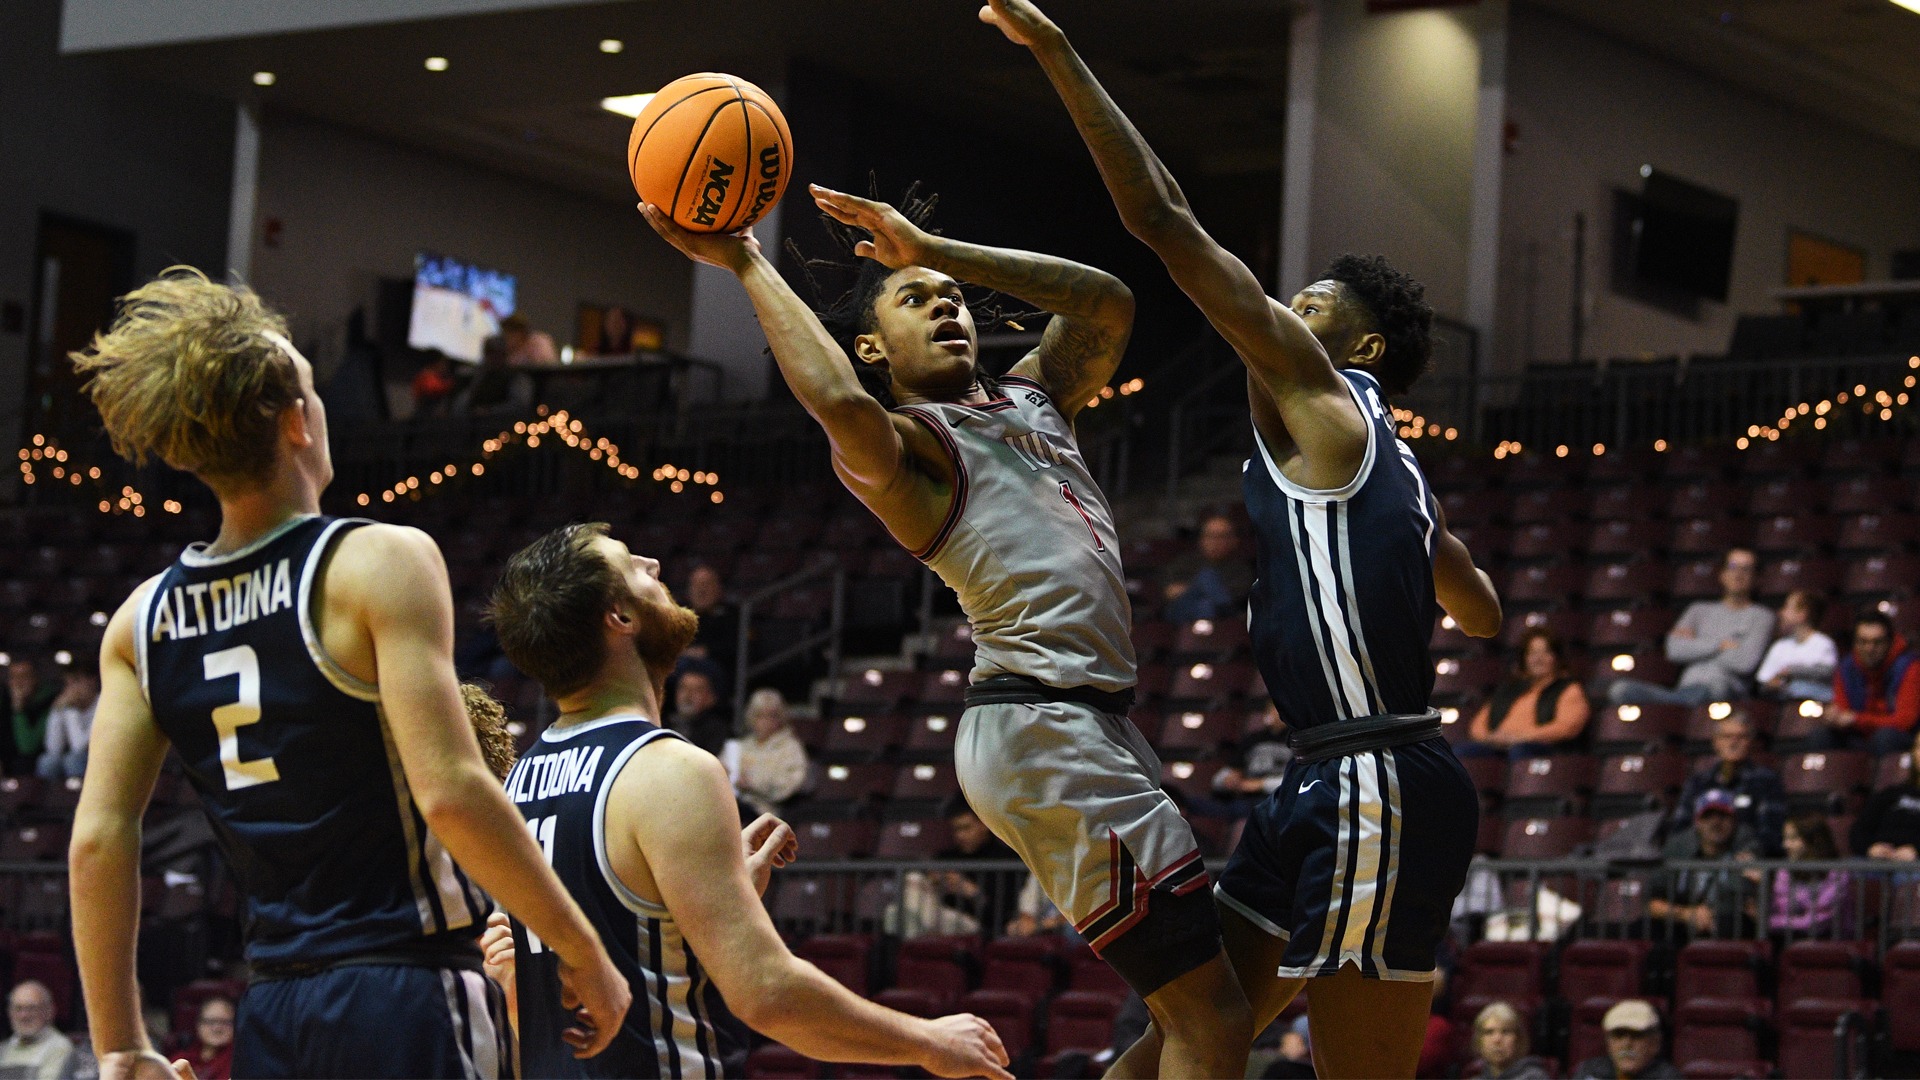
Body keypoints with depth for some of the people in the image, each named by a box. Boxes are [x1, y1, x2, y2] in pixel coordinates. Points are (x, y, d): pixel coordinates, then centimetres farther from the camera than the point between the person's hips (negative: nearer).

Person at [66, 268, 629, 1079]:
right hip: (405, 1000, -6)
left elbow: (98, 839, 3)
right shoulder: (380, 563, -8)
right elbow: (450, 792, -17)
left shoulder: (144, 619, 9)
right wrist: (583, 954, -8)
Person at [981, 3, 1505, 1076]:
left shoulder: (1311, 389, -4)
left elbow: (1163, 217, -8)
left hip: (1379, 787, -10)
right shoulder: (1388, 464, 21)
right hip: (1333, 786, 10)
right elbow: (1482, 613, 36)